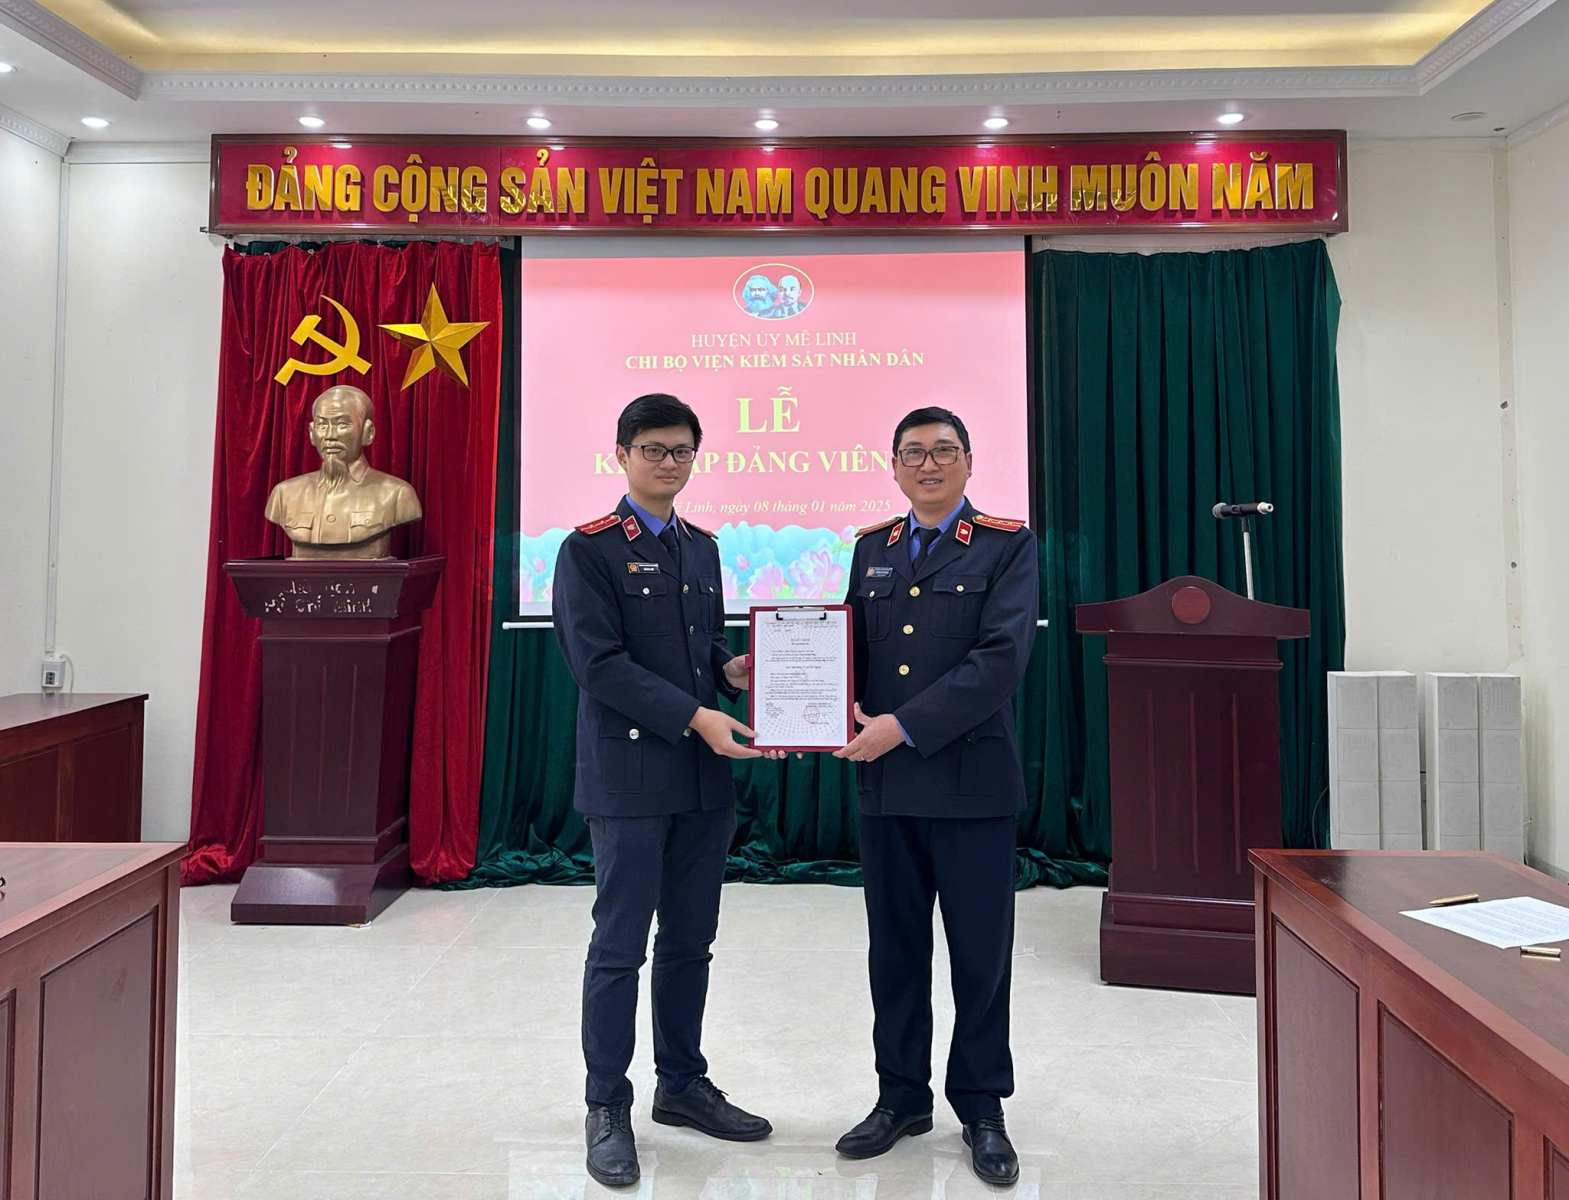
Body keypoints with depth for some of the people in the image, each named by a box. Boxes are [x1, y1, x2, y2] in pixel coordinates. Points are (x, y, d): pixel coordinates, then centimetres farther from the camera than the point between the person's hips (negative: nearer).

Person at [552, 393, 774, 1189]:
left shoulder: (702, 548, 14)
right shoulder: (590, 549, -6)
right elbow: (599, 664, -15)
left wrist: (730, 669, -3)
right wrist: (695, 717, -20)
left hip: (703, 776, 6)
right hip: (629, 775, -6)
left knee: (691, 942, 14)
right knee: (621, 946, 3)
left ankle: (682, 1085, 30)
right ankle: (607, 1108, 19)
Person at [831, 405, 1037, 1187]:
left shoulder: (1007, 547, -2)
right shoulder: (871, 549, 12)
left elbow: (1002, 659, -14)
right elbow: (853, 648, 12)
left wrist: (905, 726, -18)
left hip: (971, 779, -4)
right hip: (886, 783, 4)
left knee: (980, 954, 8)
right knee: (895, 949, 13)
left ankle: (981, 1109, 25)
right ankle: (901, 1097, 29)